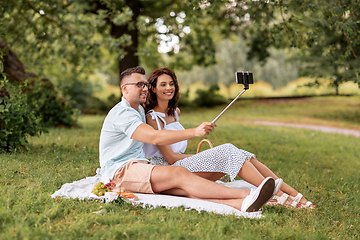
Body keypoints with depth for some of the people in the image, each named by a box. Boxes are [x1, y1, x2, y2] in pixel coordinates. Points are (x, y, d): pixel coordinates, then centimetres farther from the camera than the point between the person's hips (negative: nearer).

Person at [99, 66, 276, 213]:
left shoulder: (139, 110, 21)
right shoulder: (121, 113, -13)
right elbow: (155, 137, -27)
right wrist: (195, 132, -33)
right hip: (118, 171, -8)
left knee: (183, 188, -21)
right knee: (179, 173, -29)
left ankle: (239, 204, -44)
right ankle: (246, 195, -40)